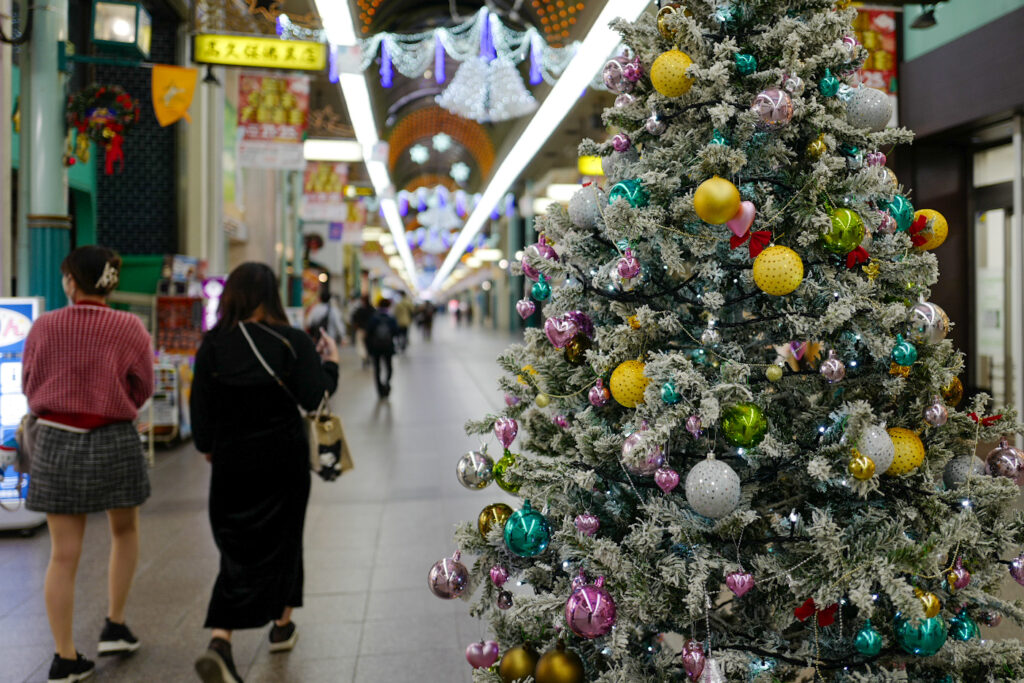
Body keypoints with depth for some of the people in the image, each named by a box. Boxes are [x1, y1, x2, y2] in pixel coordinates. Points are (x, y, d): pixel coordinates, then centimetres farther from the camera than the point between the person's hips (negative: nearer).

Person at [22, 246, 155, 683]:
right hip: (115, 442, -1)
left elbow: (29, 386, 6)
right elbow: (142, 388, 1)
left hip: (55, 443, 1)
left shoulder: (44, 327, -7)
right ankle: (114, 627, 24)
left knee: (63, 554, 6)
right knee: (124, 532, 23)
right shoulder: (129, 328, -10)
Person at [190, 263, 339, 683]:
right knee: (282, 538, 17)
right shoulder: (293, 342, -9)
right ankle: (282, 625, 32)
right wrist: (330, 364, 5)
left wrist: (207, 447, 14)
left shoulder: (212, 346, -4)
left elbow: (201, 407, -2)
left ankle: (219, 643, -10)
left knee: (237, 549, 6)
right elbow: (315, 398, -12)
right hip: (285, 459, -1)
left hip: (231, 462, 1)